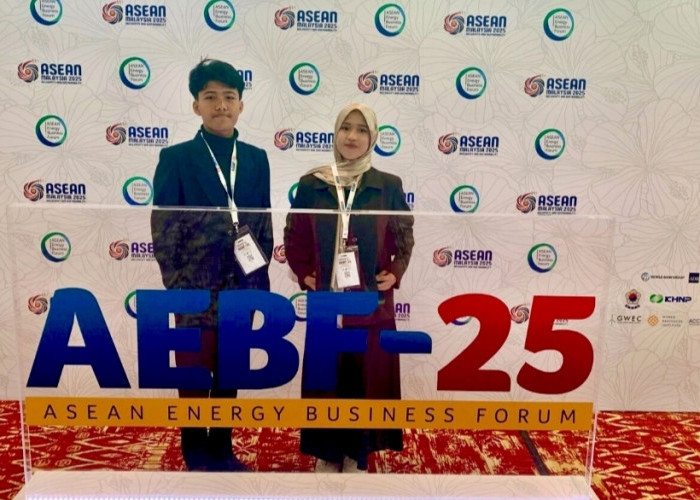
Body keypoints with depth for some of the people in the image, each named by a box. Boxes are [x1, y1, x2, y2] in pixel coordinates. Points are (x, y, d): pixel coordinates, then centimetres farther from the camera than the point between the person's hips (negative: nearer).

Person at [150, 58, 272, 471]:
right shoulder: (176, 157, -4)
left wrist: (262, 277, 5)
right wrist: (175, 286, -10)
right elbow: (162, 228, -6)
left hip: (241, 286, 3)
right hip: (196, 287, -3)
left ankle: (222, 449, 32)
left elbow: (264, 223, 9)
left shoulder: (256, 158, 7)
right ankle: (195, 455, 27)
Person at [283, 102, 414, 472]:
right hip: (326, 301, 1)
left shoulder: (388, 186, -1)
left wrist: (395, 273, -3)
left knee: (368, 377, 7)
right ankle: (328, 451, 26)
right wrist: (304, 274, -1)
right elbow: (293, 236, 8)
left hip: (372, 301, 0)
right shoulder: (311, 185, 0)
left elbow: (404, 237, 8)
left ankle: (358, 452, 25)